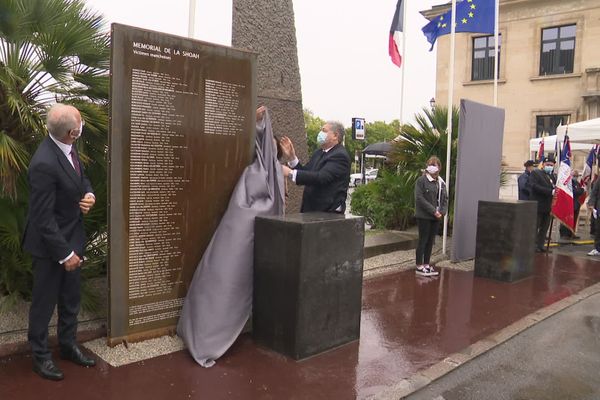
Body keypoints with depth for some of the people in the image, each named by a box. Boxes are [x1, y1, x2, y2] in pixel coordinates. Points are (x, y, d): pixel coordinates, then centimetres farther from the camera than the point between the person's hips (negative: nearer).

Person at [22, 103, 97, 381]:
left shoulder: (67, 148, -5)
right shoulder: (44, 164, -30)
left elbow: (81, 178, 14)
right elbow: (43, 218, -25)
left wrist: (89, 194, -9)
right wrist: (64, 253, -18)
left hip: (72, 237, 8)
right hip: (51, 245, -8)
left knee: (71, 299, 21)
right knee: (45, 302, 12)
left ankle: (68, 345, 39)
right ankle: (40, 355, 33)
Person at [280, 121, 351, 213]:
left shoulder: (340, 155, -14)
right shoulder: (319, 153, 15)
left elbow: (321, 178, -26)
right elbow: (305, 173, 12)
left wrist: (291, 173, -27)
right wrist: (291, 157, -1)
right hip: (310, 209, 8)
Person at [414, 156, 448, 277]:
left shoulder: (441, 182, 12)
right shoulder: (421, 180, -8)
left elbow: (445, 198, 13)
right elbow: (419, 198, -15)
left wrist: (442, 211, -5)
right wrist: (433, 210, -17)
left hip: (436, 217, 6)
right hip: (424, 216, -6)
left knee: (431, 241, 10)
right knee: (423, 240, -1)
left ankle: (426, 265, 19)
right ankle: (419, 267, 7)